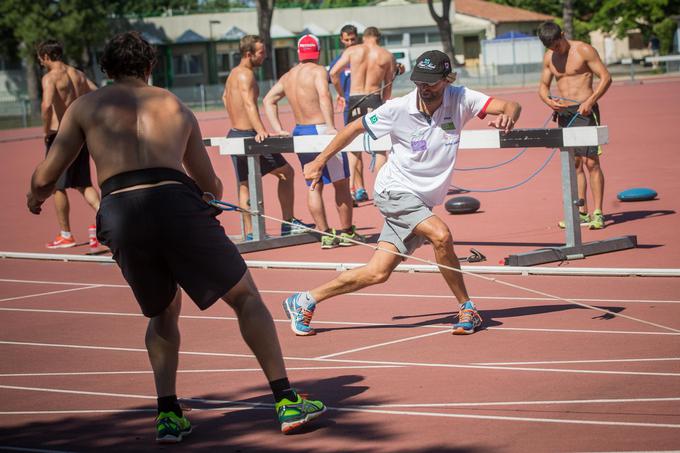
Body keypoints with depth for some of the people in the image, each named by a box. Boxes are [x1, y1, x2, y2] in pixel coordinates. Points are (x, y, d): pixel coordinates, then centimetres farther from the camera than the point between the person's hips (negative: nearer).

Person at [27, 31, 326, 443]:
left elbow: (45, 178, 17)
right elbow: (212, 186, 32)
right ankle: (286, 401, 10)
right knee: (246, 297, 14)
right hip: (177, 204, -1)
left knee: (163, 314, 25)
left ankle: (168, 415, 14)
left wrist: (36, 197, 40)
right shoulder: (176, 107, 25)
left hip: (120, 215, 1)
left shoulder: (86, 107, 20)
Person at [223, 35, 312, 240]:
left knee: (244, 185, 9)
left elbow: (225, 96, 34)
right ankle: (288, 223, 3)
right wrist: (261, 130, -42)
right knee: (286, 172, 3)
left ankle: (249, 233, 6)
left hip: (234, 135, 9)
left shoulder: (233, 74, 16)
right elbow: (249, 103, -30)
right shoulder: (246, 74, -15)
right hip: (248, 136, -9)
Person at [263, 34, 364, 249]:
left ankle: (326, 234, 8)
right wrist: (331, 126, -31)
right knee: (341, 183, 4)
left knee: (314, 185, 10)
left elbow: (268, 100, 18)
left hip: (299, 132, 7)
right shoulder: (317, 71, -9)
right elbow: (324, 97, -26)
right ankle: (346, 232, 8)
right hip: (320, 130, -7)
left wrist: (278, 130, 14)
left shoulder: (288, 77, 12)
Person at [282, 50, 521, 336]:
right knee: (441, 234, -30)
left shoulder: (460, 100, -7)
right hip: (395, 191, -4)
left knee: (378, 274, -2)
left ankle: (304, 301, 13)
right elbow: (355, 128, 2)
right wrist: (319, 162, 6)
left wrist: (508, 116, -37)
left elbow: (511, 106, -13)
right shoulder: (398, 109, -13)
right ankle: (467, 309, -13)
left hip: (423, 202, 4)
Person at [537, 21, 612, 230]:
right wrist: (548, 100, -6)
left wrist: (590, 101, -20)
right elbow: (543, 85, 17)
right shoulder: (549, 57, 11)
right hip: (564, 112, 6)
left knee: (590, 162, -9)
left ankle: (598, 213, -8)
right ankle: (582, 213, 10)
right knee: (574, 163, 6)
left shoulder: (584, 50, -6)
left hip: (584, 111, -6)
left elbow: (606, 77, -8)